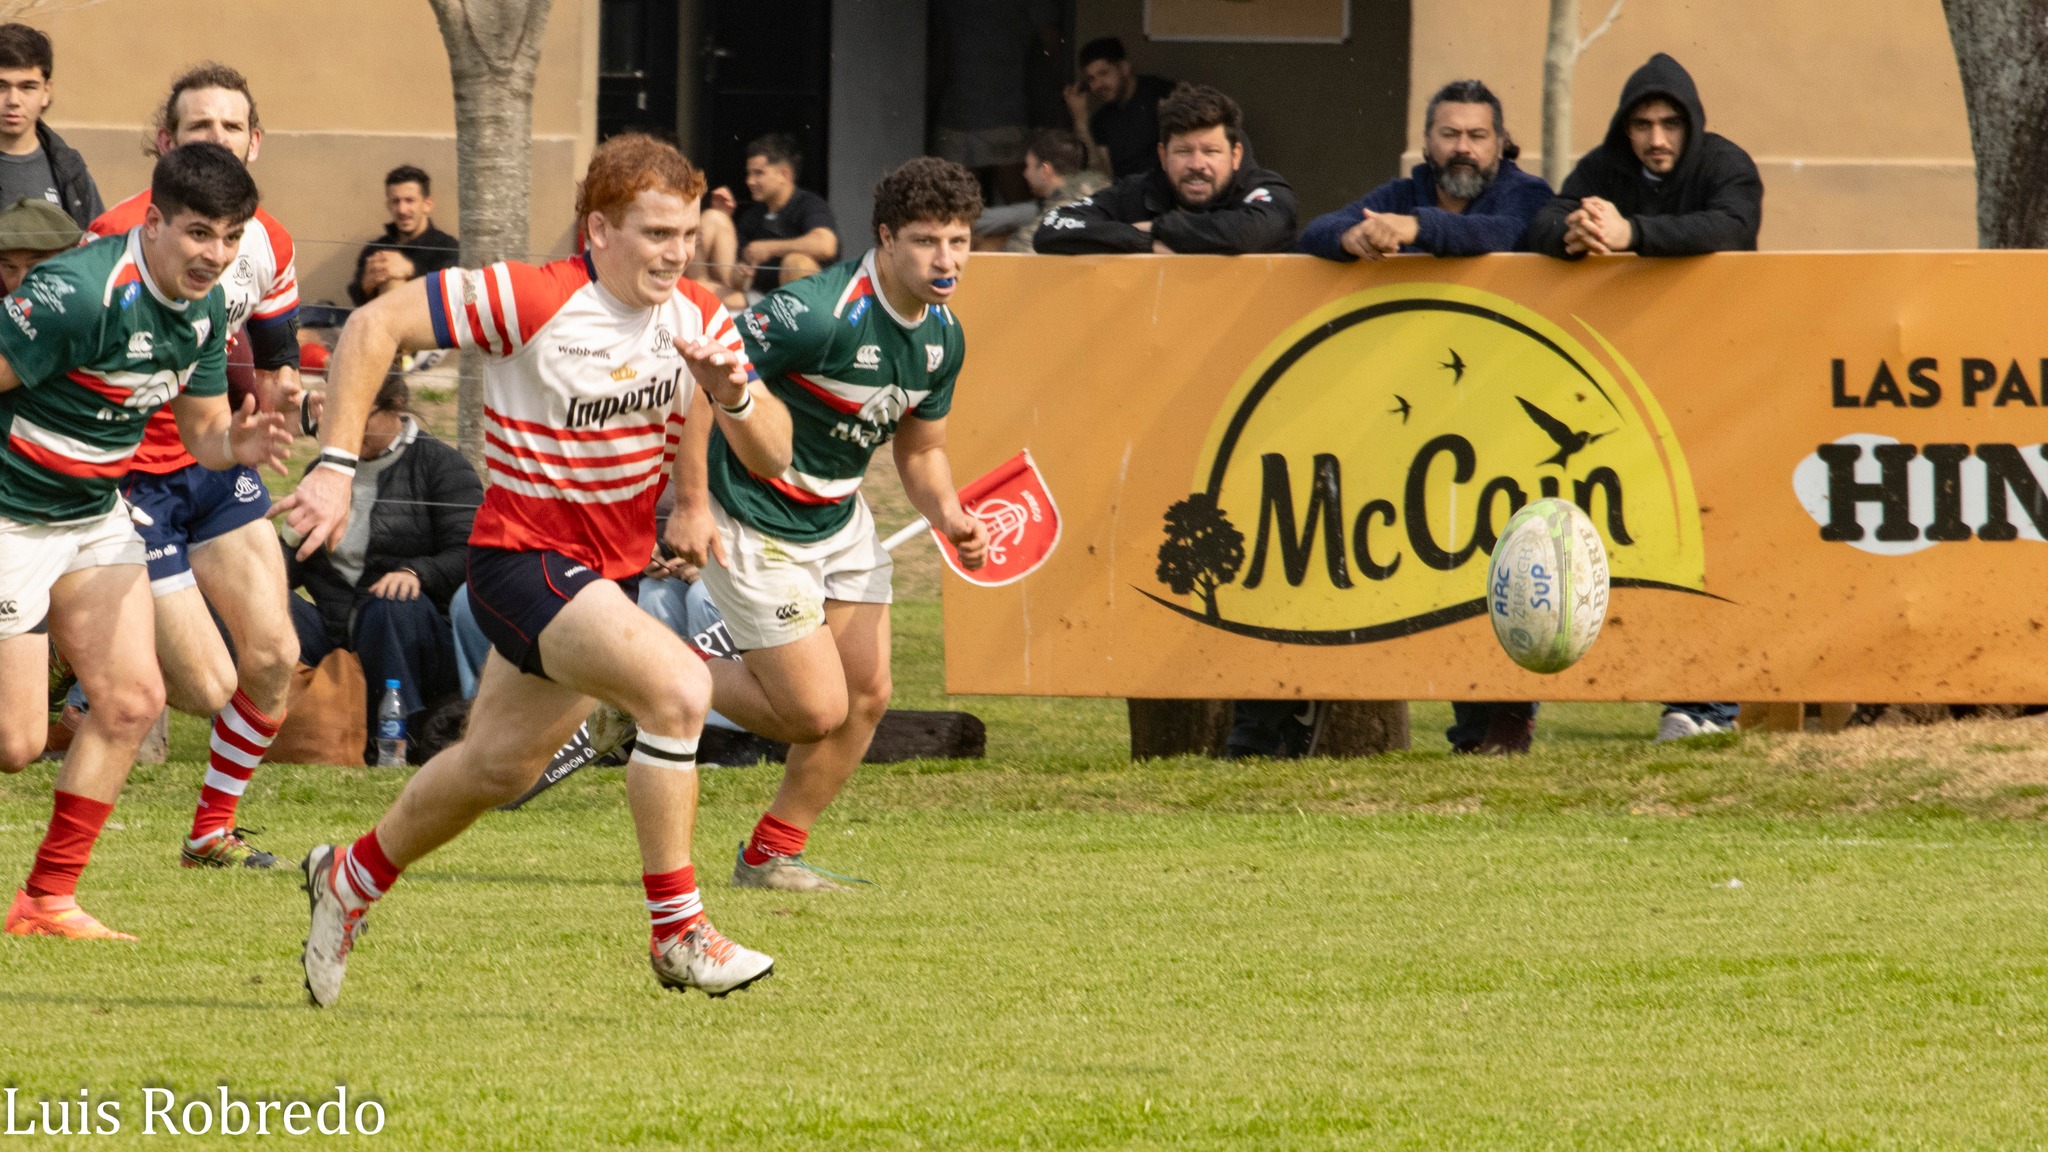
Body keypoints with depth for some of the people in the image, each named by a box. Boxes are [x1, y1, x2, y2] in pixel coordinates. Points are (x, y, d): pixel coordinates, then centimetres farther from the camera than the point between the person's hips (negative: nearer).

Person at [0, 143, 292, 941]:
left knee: (132, 699, -2)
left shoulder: (203, 306, 0)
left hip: (95, 517, 8)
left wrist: (237, 445, -13)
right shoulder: (83, 293, -27)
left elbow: (202, 430, 10)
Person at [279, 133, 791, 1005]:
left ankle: (353, 877, 46)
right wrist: (336, 468, -23)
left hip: (612, 573, 8)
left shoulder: (697, 320, -3)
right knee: (678, 686, -27)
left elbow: (770, 455, -2)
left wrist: (733, 394, -24)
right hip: (523, 562, -8)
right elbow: (376, 324, -18)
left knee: (499, 767, 21)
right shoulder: (531, 300, -20)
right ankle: (676, 932, -19)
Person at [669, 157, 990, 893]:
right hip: (755, 524, -8)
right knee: (816, 709, -10)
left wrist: (948, 516, -8)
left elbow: (921, 450, 13)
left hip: (839, 520, 8)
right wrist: (691, 504, -24)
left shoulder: (942, 336, 0)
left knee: (867, 694, 3)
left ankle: (771, 856, 18)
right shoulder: (822, 313, -27)